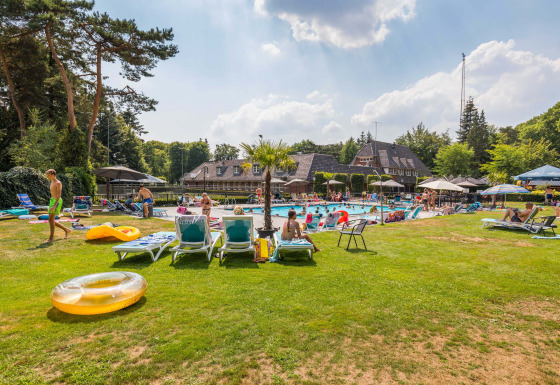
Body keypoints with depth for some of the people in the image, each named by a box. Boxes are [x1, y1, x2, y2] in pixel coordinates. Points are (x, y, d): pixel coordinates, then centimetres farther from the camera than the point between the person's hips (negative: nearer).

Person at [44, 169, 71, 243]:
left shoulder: (58, 183, -10)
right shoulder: (52, 182, 18)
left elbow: (59, 195, -18)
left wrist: (54, 206, -25)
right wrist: (51, 205, 23)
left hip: (57, 202, -9)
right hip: (52, 201, 9)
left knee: (51, 219, -13)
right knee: (51, 220, 8)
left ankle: (51, 237, -7)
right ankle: (66, 230, 19)